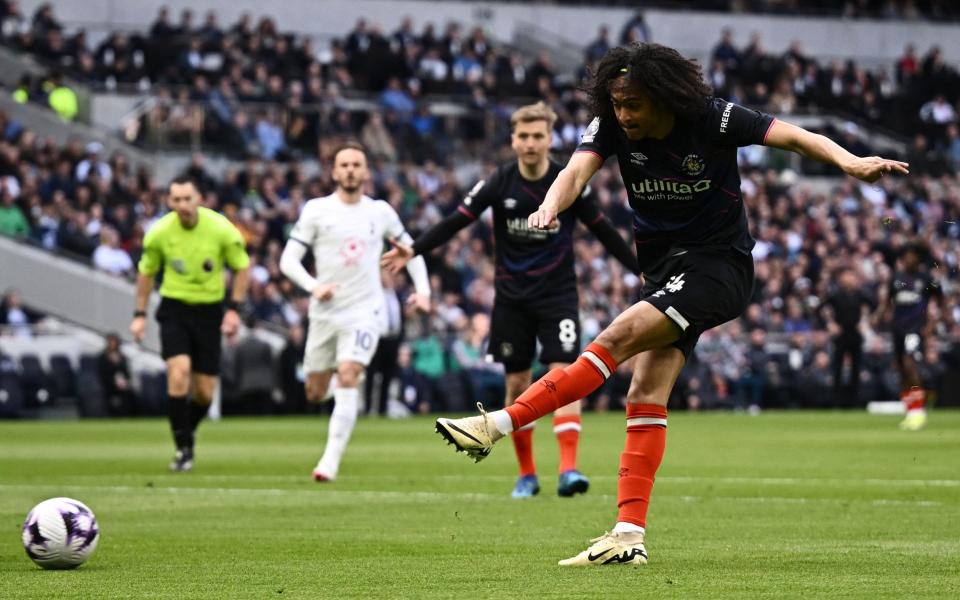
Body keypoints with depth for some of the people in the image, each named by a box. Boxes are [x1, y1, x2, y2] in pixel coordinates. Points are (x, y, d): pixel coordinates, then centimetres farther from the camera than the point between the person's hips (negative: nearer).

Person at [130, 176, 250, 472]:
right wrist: (140, 314, 5)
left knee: (204, 391, 1)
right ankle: (183, 449, -12)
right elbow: (146, 272, 8)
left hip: (209, 309, 1)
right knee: (179, 371, -22)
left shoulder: (220, 228, -12)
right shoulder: (159, 233, -9)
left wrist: (233, 309, -7)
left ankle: (189, 431, 34)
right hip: (174, 308, -1)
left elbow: (242, 267, 1)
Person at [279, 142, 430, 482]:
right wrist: (313, 286, -21)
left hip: (364, 312, -1)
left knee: (347, 379, -20)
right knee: (315, 394, 7)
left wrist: (422, 289, 8)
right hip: (325, 311, 1)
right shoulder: (316, 210, -2)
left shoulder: (381, 212, 5)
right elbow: (288, 260, -4)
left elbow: (408, 247, 20)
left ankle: (330, 462, -21)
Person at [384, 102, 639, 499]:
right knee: (517, 386, 5)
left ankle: (569, 469, -21)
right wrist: (413, 251, -19)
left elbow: (603, 231, 6)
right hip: (512, 298, 1)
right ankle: (527, 475, 17)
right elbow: (456, 222, -7)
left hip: (558, 294, -1)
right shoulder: (499, 183, -6)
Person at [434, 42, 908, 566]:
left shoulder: (712, 119, -15)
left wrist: (850, 162, -34)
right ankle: (630, 536, -9)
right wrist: (550, 207, -44)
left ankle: (498, 424, -26)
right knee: (645, 395, -6)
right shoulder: (611, 126, -6)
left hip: (718, 265, -6)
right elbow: (577, 170, -21)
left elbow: (797, 137, -16)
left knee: (619, 336, -23)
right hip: (664, 272, 6)